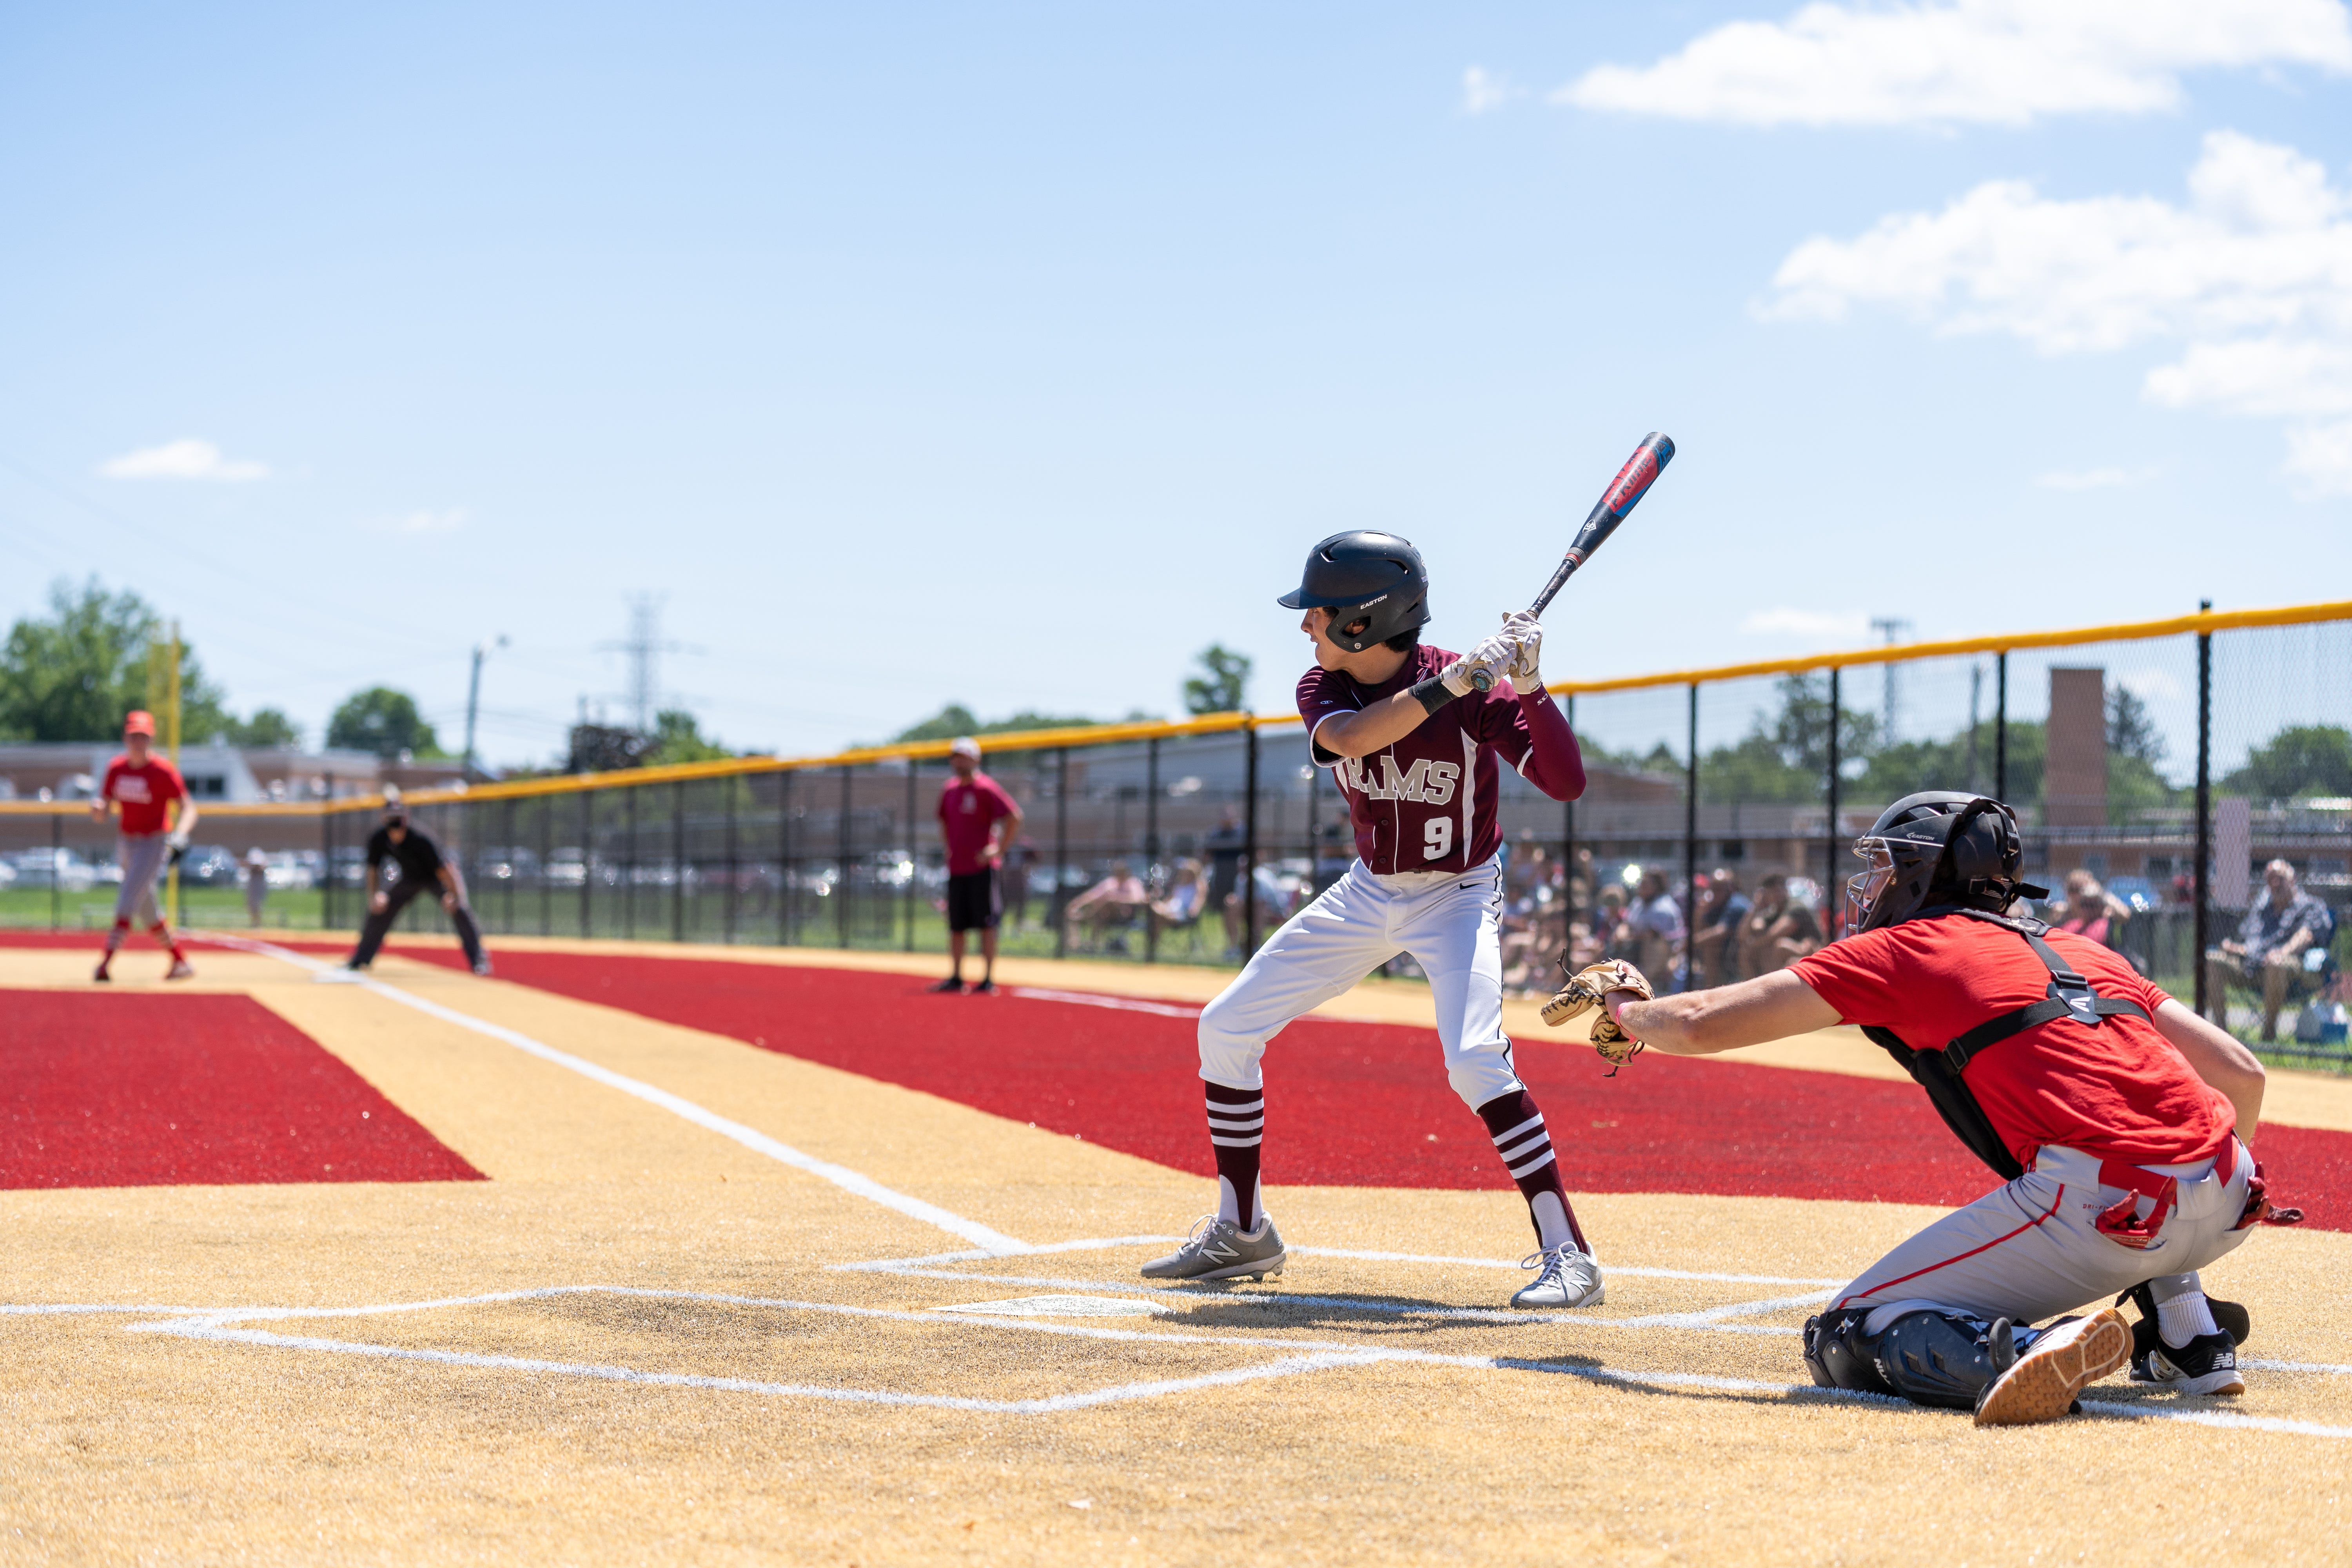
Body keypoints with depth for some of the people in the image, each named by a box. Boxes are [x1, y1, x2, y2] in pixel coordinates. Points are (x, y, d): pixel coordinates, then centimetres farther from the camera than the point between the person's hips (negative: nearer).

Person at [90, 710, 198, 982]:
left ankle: (106, 962, -28)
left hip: (154, 842, -7)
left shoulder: (163, 772, -14)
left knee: (128, 898, -20)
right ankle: (181, 962, 24)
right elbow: (103, 812, 5)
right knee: (146, 909, 12)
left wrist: (180, 834, -34)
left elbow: (188, 808, -15)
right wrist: (98, 807, -19)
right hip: (126, 842, 7)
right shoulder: (116, 769, 2)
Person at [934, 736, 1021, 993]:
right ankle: (956, 978, 16)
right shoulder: (948, 790, 13)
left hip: (982, 868, -7)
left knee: (986, 924, -6)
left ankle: (988, 980, -5)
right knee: (956, 926, 9)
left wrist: (999, 850, -14)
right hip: (956, 868, 7)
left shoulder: (986, 788, -9)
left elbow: (1015, 816, -14)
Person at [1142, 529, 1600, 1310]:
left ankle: (1567, 1253, -21)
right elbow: (1348, 739, -33)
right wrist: (1453, 683, -41)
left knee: (1475, 1060, -29)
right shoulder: (1323, 688, -9)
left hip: (1456, 896, -6)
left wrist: (1527, 686, -39)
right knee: (1226, 1028, 4)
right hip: (1366, 894, 6)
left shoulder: (1477, 691, -21)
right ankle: (1241, 1232, 18)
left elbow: (1567, 783, -27)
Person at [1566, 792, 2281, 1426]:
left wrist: (1624, 1011, 36)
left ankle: (2025, 1351, -23)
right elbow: (2241, 1072, 25)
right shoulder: (2087, 954, 27)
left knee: (1845, 1344, 7)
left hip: (2096, 1209, -6)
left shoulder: (1899, 952, 12)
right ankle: (2187, 1334, 23)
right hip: (2229, 1205, 6)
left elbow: (1702, 1026, 15)